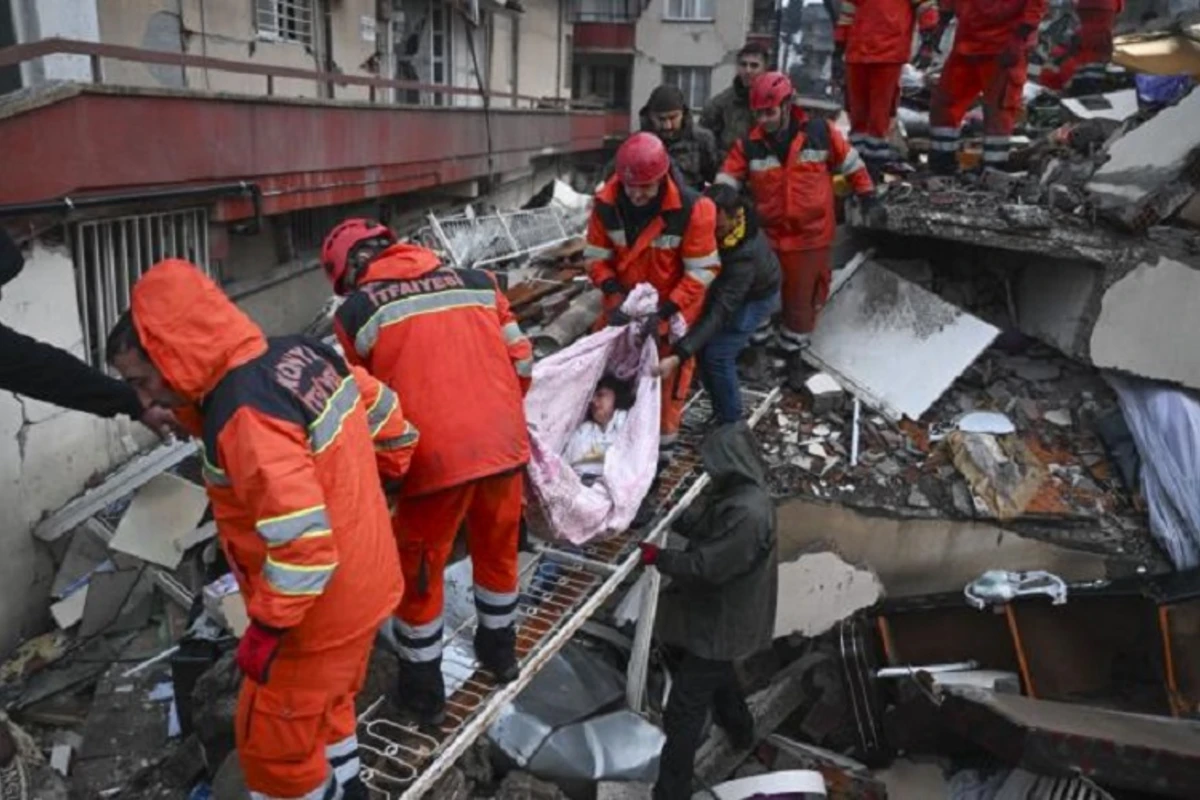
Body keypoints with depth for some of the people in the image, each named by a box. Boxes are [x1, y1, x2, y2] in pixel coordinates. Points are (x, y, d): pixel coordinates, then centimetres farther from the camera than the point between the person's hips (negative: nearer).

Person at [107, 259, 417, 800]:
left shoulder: (243, 416, -31)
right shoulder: (299, 355, -4)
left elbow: (303, 540, -34)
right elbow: (381, 406, 11)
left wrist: (266, 629, -22)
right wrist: (382, 474, 22)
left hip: (319, 613, -9)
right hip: (364, 583, 9)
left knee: (272, 740, 14)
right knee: (326, 705, 29)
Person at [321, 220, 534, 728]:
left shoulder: (356, 311, 2)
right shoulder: (476, 281, 11)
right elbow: (521, 359, 11)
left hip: (433, 456, -4)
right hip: (504, 443, 4)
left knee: (419, 573, 17)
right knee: (498, 550, 26)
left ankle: (424, 692, 32)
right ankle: (500, 650, 48)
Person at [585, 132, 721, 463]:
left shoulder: (692, 209, -27)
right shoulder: (605, 204, -17)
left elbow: (702, 270, -22)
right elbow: (597, 256, -8)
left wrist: (667, 309, -29)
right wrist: (614, 294, -25)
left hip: (674, 303, -3)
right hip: (625, 301, 3)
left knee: (668, 370, 8)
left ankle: (663, 437, 27)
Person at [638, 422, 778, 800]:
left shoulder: (748, 514, -32)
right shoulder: (741, 493, 0)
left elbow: (707, 565, -29)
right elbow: (703, 525, 12)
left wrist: (658, 557, -19)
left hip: (721, 622, -10)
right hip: (721, 613, 10)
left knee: (683, 711, -4)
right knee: (717, 676, 34)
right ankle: (740, 732, 59)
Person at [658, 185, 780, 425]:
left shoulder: (746, 254, -45)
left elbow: (719, 310, -48)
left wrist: (678, 356, -55)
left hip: (755, 297, -6)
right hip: (723, 284, 6)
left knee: (717, 354, -16)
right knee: (702, 343, -1)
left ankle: (730, 423, 5)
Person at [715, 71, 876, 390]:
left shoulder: (820, 133, -6)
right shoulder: (749, 145, -4)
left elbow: (851, 163, 6)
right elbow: (727, 181, -4)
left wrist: (867, 196, 5)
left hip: (810, 236, 0)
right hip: (768, 236, 0)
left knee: (801, 298, 11)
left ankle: (793, 354, 30)